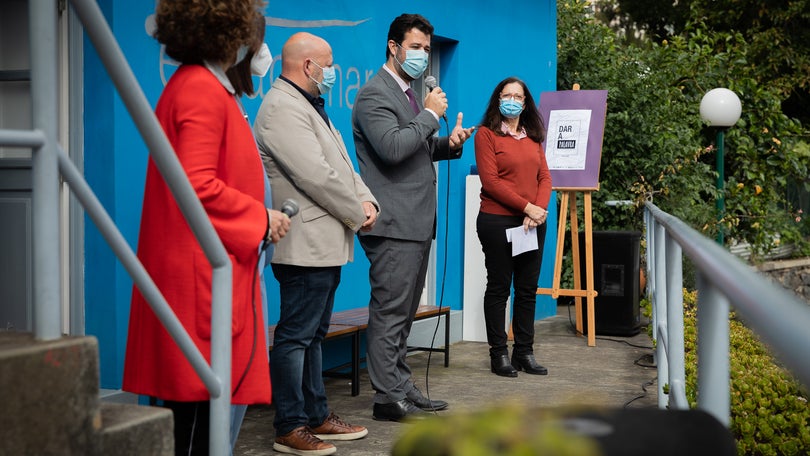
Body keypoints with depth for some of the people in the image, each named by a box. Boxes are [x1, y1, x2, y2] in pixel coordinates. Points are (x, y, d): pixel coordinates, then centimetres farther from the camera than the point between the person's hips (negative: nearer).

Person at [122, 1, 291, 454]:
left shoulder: (191, 84, 18)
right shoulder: (204, 90, -14)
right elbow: (198, 186, -22)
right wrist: (261, 218, -11)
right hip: (207, 279, -11)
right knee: (213, 408, -6)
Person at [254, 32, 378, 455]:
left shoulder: (309, 107, 20)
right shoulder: (282, 109, -15)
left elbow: (341, 165, 20)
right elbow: (318, 177, -21)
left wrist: (366, 200, 2)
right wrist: (357, 214, -9)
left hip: (327, 243, 11)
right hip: (307, 245, -11)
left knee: (313, 334, 16)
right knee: (295, 337, -5)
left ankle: (317, 416, 25)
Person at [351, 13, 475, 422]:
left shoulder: (408, 94, 20)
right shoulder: (374, 94, -11)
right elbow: (392, 147, -25)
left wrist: (449, 144, 9)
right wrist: (430, 115, -15)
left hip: (416, 221, 10)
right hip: (394, 223, -10)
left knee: (403, 312, 14)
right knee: (389, 312, -6)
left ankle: (402, 386, 22)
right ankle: (389, 398, -1)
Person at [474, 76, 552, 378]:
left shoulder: (533, 136, 15)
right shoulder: (487, 133, -2)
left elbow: (545, 177, 9)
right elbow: (490, 181, -11)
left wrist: (539, 210, -9)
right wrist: (527, 206, -15)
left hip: (532, 223, 5)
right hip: (497, 221, -5)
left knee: (528, 289, 8)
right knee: (499, 288, 1)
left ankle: (524, 352, 16)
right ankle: (499, 354, 8)